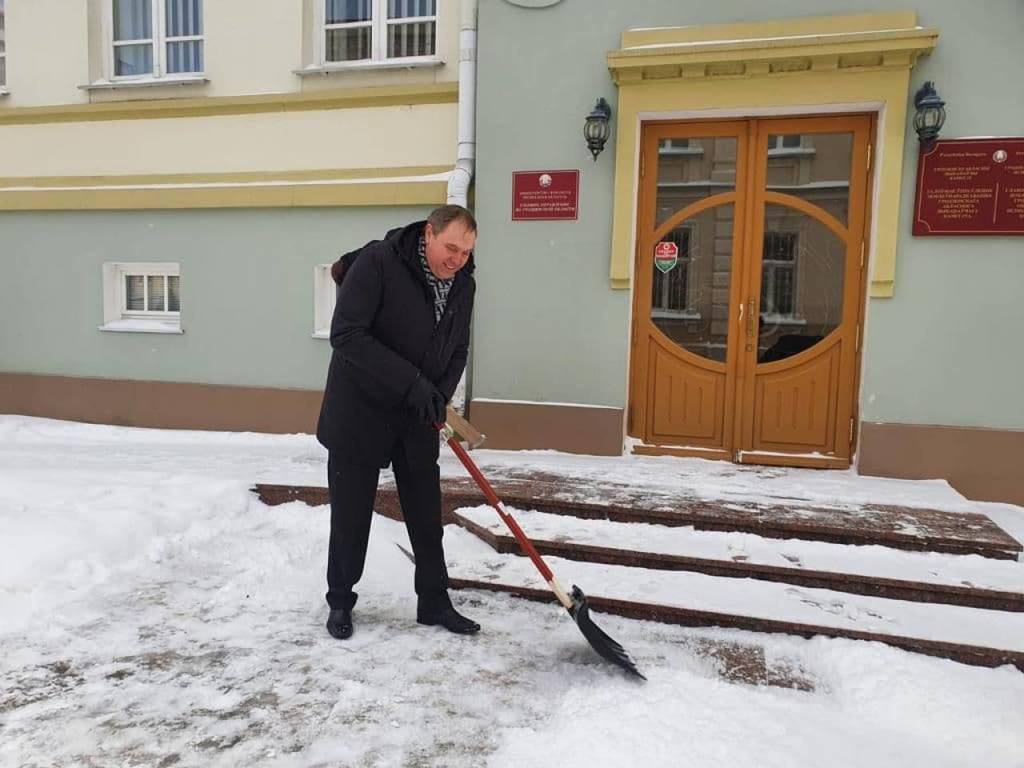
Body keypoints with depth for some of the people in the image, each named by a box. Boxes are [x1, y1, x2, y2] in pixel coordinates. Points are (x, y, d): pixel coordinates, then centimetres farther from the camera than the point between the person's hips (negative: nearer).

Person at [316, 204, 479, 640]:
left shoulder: (464, 285, -1)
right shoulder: (377, 262, -19)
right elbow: (347, 335, -25)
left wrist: (440, 396, -11)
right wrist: (411, 383, -29)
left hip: (418, 421, 5)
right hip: (360, 412, -4)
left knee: (426, 514, 10)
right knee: (351, 514, 7)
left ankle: (434, 603, 25)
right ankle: (340, 601, 27)